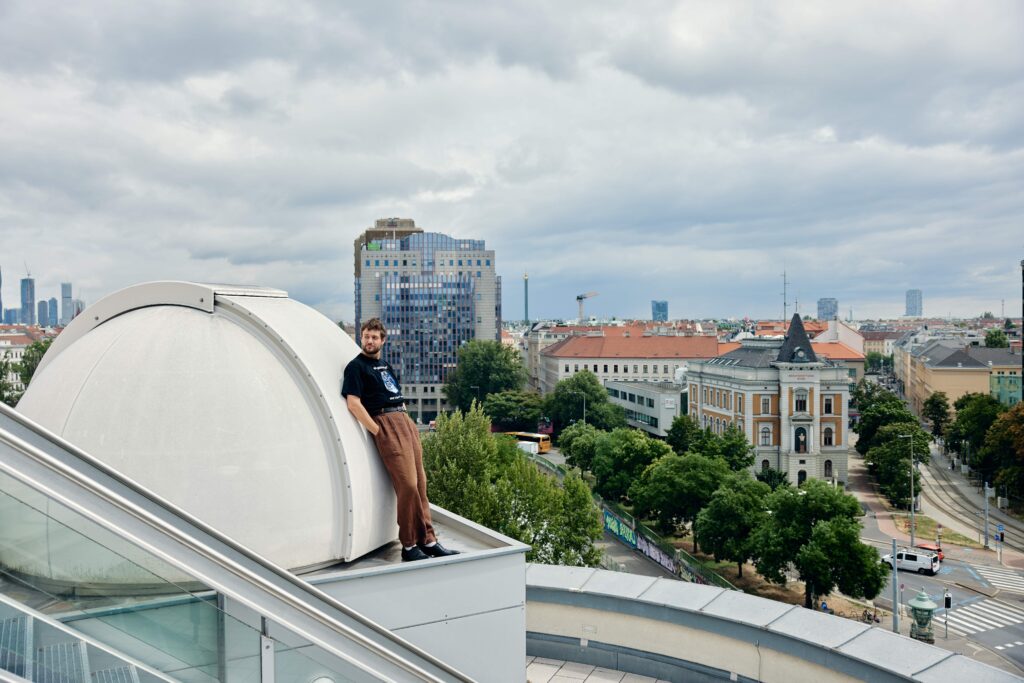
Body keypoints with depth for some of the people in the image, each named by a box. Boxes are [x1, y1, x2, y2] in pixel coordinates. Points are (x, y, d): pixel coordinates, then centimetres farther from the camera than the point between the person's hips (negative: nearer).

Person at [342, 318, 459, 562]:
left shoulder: (386, 366, 24)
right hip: (385, 424, -7)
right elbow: (353, 403, -10)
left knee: (420, 483, 4)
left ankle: (427, 541, 8)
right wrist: (377, 431, -13)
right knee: (408, 485, -13)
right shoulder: (356, 366, 1)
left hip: (406, 422, 8)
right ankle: (409, 546, -4)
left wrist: (409, 423, 16)